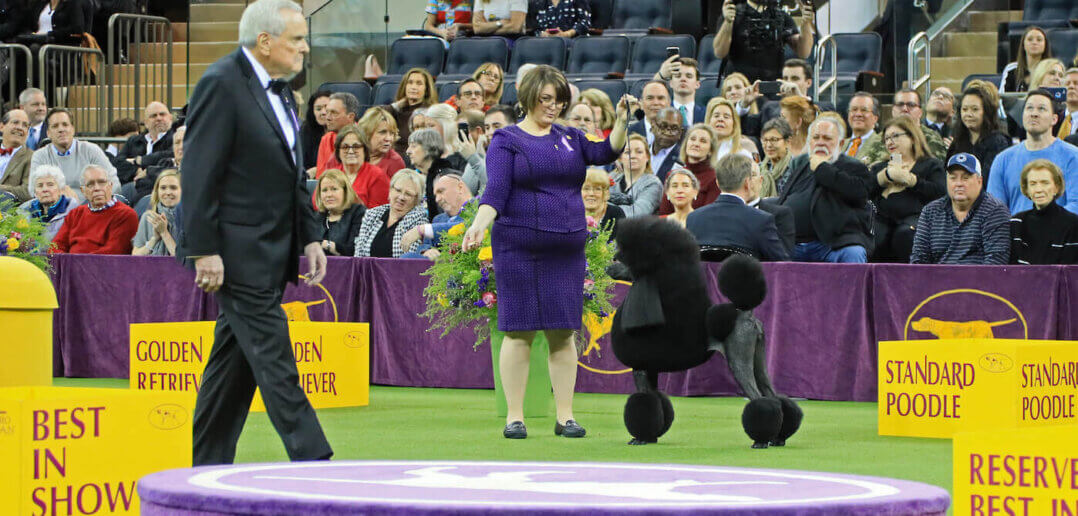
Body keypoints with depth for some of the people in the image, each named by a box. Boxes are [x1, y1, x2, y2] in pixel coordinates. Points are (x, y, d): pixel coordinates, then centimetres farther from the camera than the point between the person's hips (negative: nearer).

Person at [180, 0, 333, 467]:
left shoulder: (277, 89, 14)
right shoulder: (221, 84, -14)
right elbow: (198, 175, -17)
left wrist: (310, 237, 16)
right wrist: (205, 252, -20)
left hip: (271, 251, 9)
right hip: (238, 250, -9)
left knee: (235, 360, 11)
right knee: (274, 358, -8)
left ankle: (209, 470, 15)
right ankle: (311, 463, -8)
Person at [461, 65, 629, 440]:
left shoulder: (569, 138, 14)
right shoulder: (507, 141, 1)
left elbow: (605, 153, 1)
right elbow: (495, 193, -8)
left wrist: (621, 121, -13)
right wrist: (478, 225, -24)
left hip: (567, 249, 4)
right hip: (519, 249, -4)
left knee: (563, 332, 4)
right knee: (519, 331, -3)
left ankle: (565, 417, 8)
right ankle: (514, 417, 2)